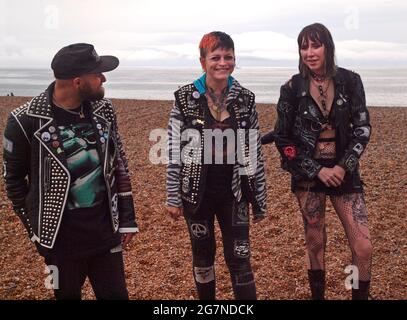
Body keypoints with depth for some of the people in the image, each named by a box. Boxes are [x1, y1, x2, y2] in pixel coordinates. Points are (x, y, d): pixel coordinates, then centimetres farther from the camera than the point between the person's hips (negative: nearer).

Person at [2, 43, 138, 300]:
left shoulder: (104, 110, -3)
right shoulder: (26, 122, -16)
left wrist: (127, 218, 7)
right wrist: (36, 228, 1)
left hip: (106, 231, 3)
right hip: (60, 237, -3)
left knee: (116, 294, 13)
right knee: (68, 294, 15)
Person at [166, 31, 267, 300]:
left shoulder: (245, 100, -1)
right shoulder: (185, 98, -6)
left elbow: (255, 152, 3)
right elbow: (174, 151, -4)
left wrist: (260, 199, 5)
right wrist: (173, 197, -5)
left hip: (234, 192, 1)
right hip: (197, 192, 0)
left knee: (239, 258, 1)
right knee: (203, 255, 14)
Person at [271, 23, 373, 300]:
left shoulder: (349, 81, -2)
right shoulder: (293, 88, -5)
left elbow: (363, 128, 0)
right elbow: (283, 138, -3)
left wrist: (343, 166, -11)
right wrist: (317, 170, -10)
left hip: (344, 172, 1)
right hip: (308, 175, -1)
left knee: (363, 247, -5)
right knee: (315, 243, 9)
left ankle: (361, 295, 16)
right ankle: (318, 295, 27)